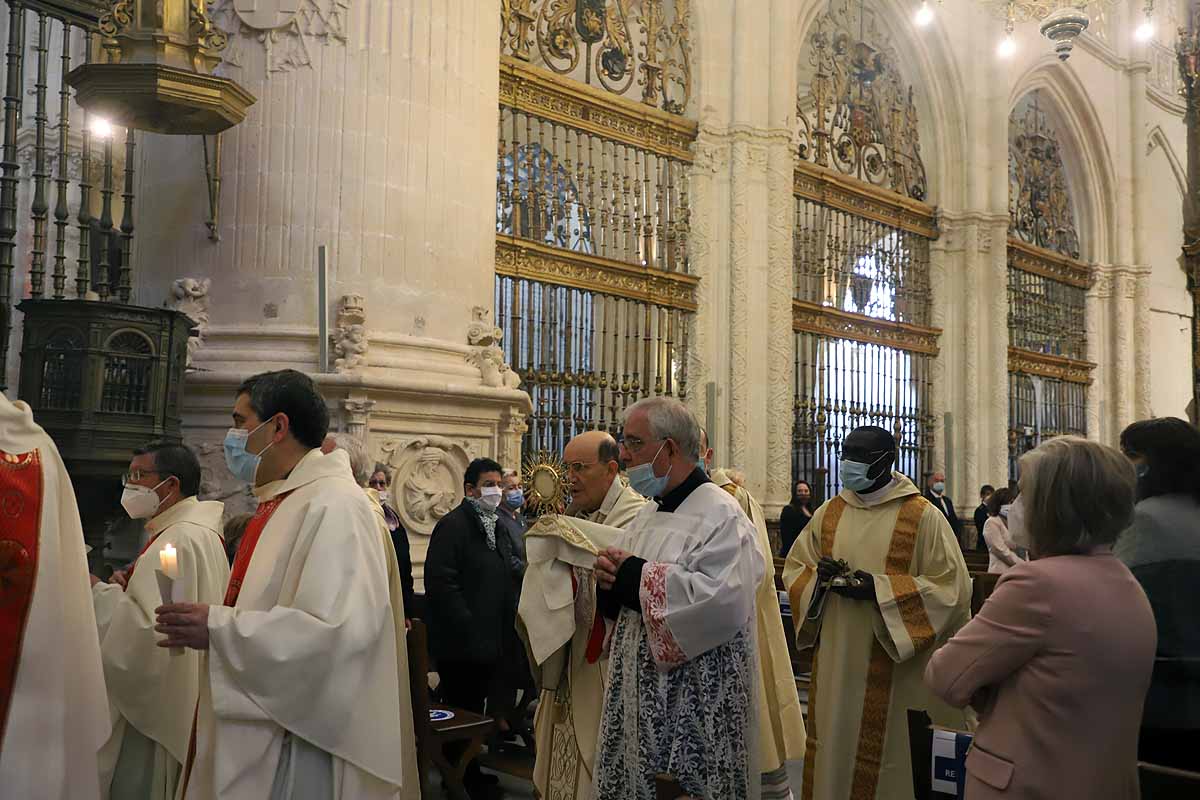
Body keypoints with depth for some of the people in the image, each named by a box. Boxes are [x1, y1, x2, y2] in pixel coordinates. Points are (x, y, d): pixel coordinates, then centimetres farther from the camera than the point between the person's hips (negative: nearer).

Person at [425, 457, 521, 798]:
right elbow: (440, 581, -21)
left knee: (475, 708, 16)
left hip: (490, 640, 8)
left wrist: (505, 626, 11)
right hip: (462, 642, -8)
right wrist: (469, 627, -22)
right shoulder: (454, 525, -12)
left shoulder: (495, 525, 15)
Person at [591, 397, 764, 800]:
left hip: (696, 698, -8)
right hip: (641, 691, 8)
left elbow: (723, 600, -28)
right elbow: (622, 600, 20)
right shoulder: (647, 515, 13)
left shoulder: (720, 514, -13)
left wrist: (636, 575, -18)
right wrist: (612, 578, -4)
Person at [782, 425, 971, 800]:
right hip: (835, 662, 4)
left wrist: (879, 587, -19)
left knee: (886, 756, 4)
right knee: (833, 747, 10)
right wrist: (818, 576, -10)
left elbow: (952, 588, -11)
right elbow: (793, 568, 13)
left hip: (894, 668, -4)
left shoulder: (923, 516, -8)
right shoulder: (829, 513, 6)